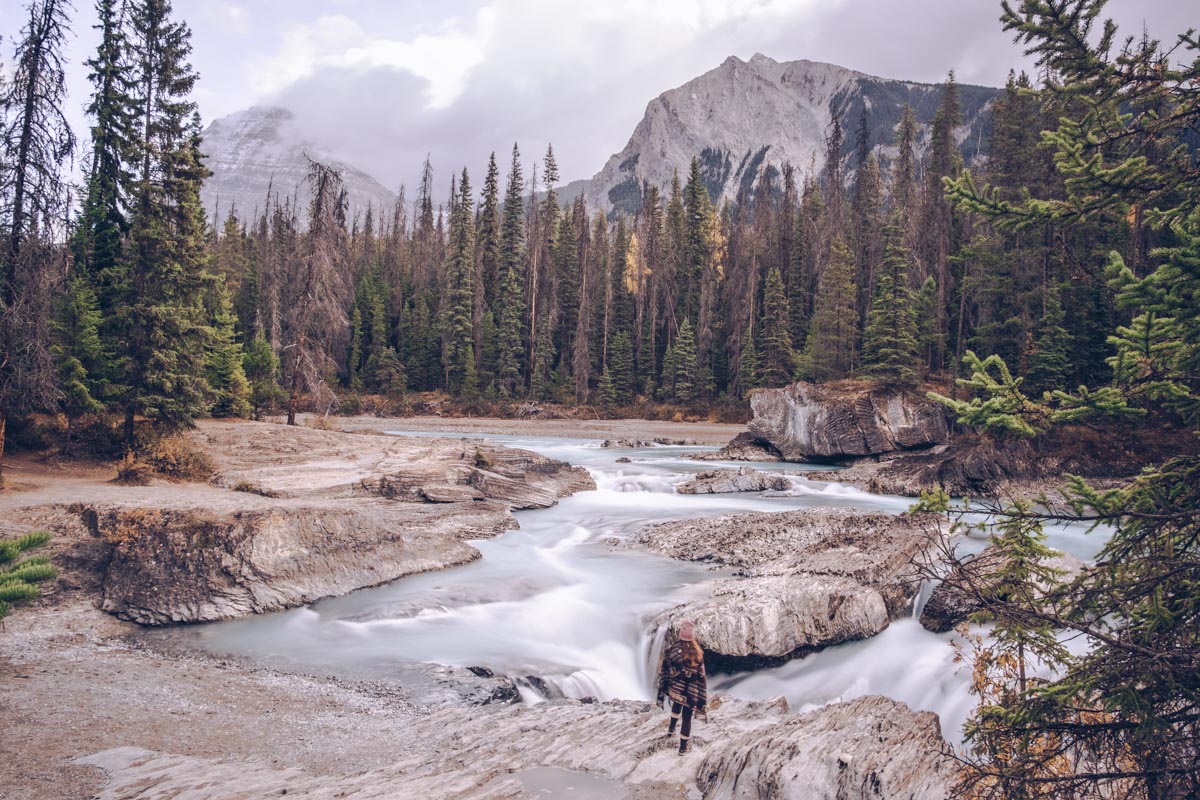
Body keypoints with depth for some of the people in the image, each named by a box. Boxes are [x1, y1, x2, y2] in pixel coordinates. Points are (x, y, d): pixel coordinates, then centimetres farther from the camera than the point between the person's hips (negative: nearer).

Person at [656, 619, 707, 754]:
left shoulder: (671, 649, -12)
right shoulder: (697, 653, -16)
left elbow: (664, 672, -6)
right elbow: (702, 677, -12)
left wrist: (661, 692, 5)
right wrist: (703, 700, -4)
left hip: (675, 690, 3)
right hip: (691, 692, -3)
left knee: (676, 707, 33)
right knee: (687, 717, 14)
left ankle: (671, 729, 52)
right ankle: (683, 747, 23)